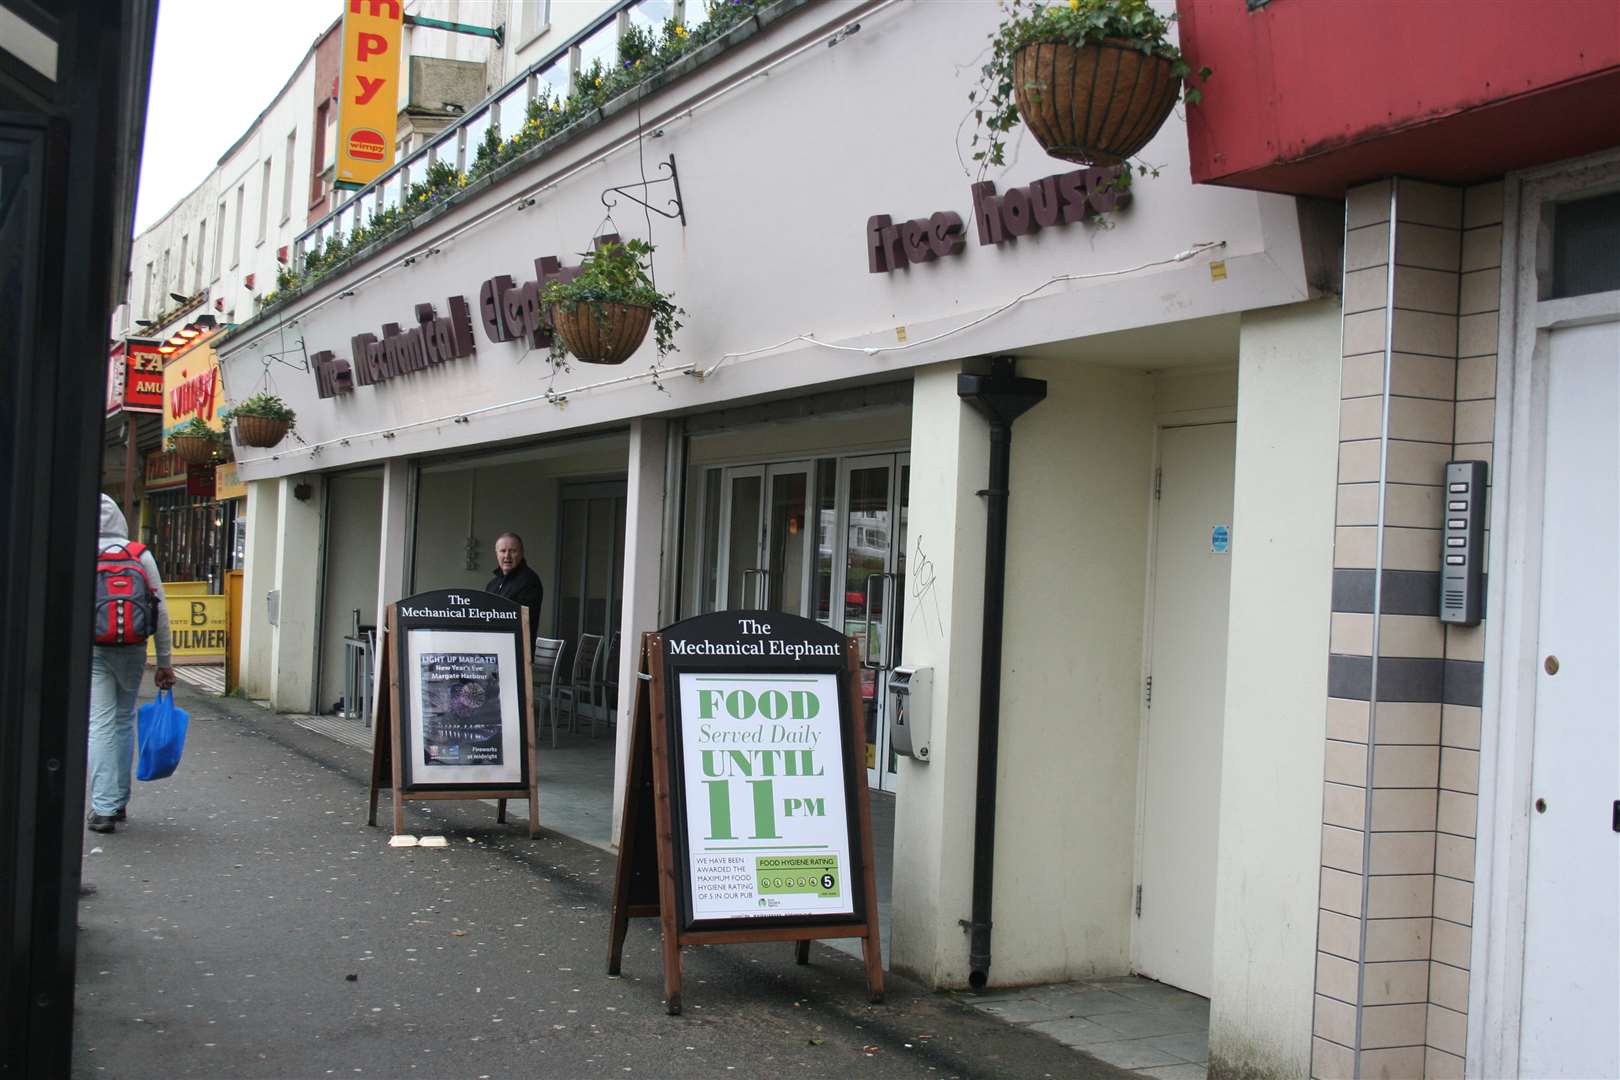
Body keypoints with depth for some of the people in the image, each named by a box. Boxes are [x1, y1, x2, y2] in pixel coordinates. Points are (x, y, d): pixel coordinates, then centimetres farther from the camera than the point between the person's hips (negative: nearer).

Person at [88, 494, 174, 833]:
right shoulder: (142, 556, 2)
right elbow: (160, 611, 2)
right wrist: (165, 661, 7)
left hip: (92, 651, -2)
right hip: (132, 651, 3)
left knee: (100, 724, -1)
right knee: (124, 722, 16)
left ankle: (103, 807, -6)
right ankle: (119, 802, 23)